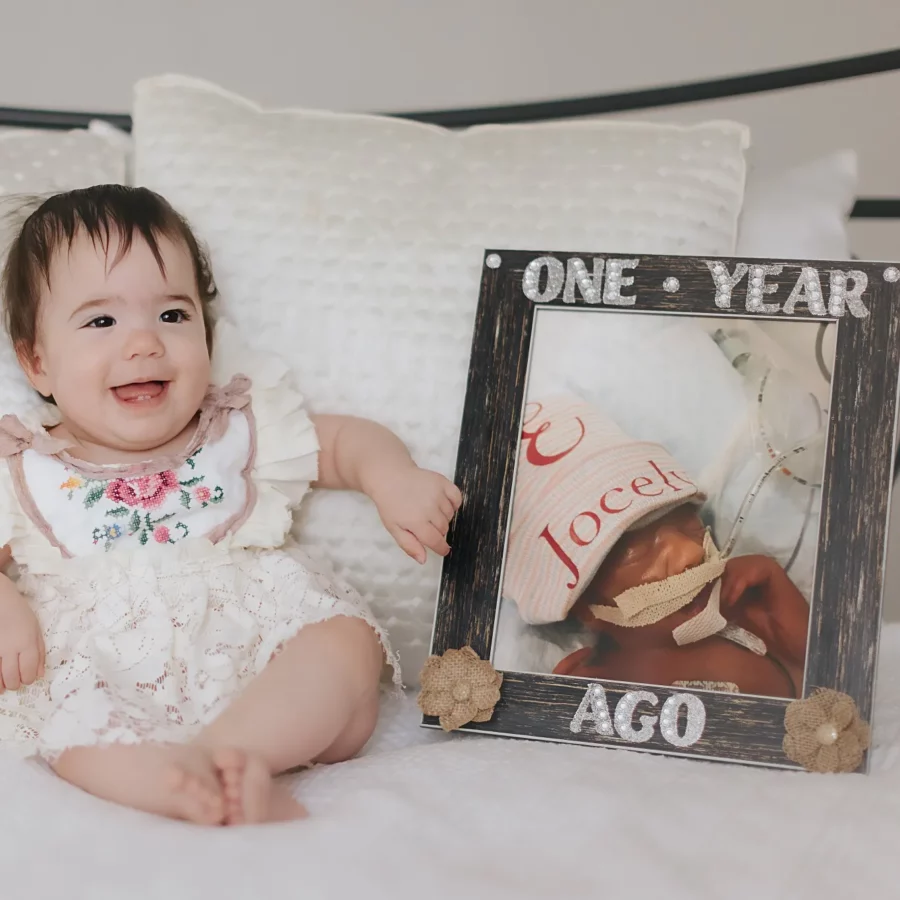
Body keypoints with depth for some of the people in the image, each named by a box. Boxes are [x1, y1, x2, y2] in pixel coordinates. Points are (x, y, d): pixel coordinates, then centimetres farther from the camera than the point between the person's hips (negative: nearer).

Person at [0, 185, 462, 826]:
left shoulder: (240, 431, 14)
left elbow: (347, 441, 21)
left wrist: (394, 479, -2)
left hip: (251, 654, 2)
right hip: (106, 677, -2)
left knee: (347, 643, -26)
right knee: (69, 724, -34)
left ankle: (219, 751, -43)